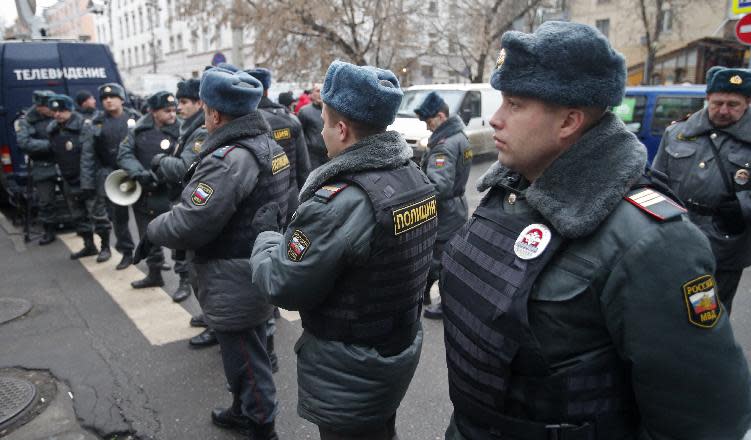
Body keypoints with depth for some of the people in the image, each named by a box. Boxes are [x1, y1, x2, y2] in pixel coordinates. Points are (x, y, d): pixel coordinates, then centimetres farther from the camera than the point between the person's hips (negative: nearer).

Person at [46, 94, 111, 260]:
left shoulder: (84, 126, -15)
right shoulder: (52, 129, 7)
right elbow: (53, 153, 19)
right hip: (69, 181, 8)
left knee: (97, 215, -2)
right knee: (79, 216, 16)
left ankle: (105, 247, 9)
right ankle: (89, 246, 29)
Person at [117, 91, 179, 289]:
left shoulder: (179, 131, -10)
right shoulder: (140, 129, 3)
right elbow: (124, 153, -3)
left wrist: (156, 176, -25)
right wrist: (139, 173, -20)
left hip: (169, 195, -5)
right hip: (142, 193, 5)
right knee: (148, 237, 17)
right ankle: (154, 274, 35)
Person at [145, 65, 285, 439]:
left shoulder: (228, 159, -25)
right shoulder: (269, 144, 6)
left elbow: (188, 226, -24)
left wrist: (153, 229, -4)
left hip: (235, 283, -10)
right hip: (259, 270, 10)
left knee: (244, 357, 7)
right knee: (250, 349, 25)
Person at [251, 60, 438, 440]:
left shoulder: (338, 201, -30)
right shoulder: (416, 178, -2)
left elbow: (282, 286, -21)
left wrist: (266, 244, -2)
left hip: (348, 375, -7)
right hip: (398, 352, 7)